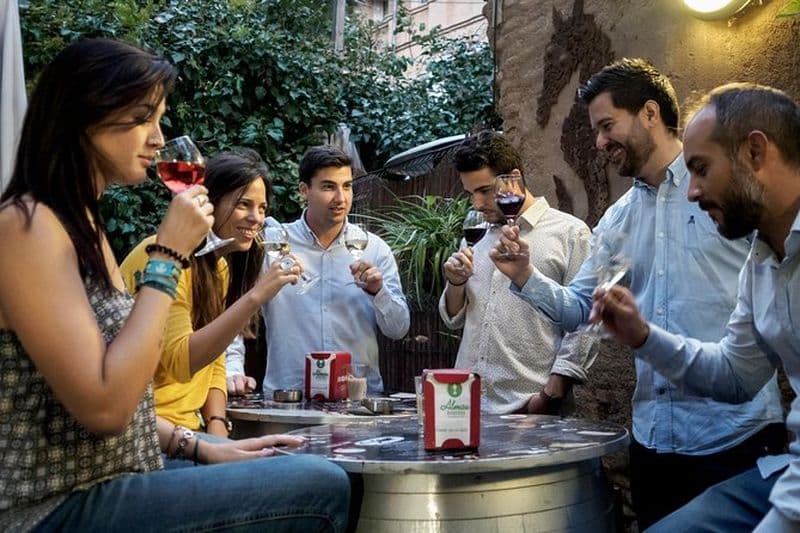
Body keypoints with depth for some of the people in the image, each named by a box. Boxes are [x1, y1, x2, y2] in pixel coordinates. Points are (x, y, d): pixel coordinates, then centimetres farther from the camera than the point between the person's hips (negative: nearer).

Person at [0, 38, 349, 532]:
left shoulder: (82, 223, 13)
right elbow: (103, 406, -24)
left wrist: (198, 446, 5)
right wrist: (168, 256, -18)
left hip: (108, 484, 10)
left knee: (312, 476, 15)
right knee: (323, 488, -15)